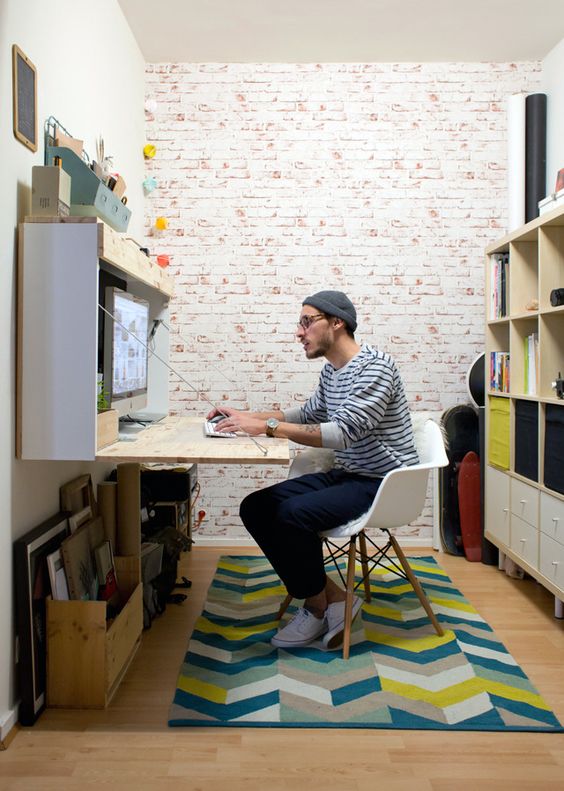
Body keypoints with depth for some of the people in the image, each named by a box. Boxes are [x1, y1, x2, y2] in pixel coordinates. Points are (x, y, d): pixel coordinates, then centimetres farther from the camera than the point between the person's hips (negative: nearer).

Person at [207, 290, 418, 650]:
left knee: (294, 512, -29)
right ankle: (333, 598, -1)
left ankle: (317, 609, -1)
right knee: (255, 507, -4)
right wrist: (247, 416, 13)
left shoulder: (374, 366, -18)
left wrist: (269, 426, -28)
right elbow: (310, 413, 26)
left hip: (384, 484, -9)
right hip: (345, 474, 9)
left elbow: (343, 431, -29)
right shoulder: (331, 370, 11)